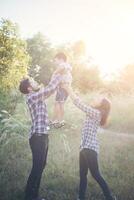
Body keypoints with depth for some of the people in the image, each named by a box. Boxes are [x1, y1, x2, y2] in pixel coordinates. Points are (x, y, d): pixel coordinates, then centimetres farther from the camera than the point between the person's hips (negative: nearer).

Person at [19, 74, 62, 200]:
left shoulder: (38, 97, 16)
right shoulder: (32, 97, -11)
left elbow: (50, 89, 23)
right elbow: (50, 88, -15)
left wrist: (57, 75, 15)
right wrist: (59, 75, -3)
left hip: (42, 136, 10)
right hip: (38, 137, -10)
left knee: (40, 166, 13)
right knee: (37, 168, -6)